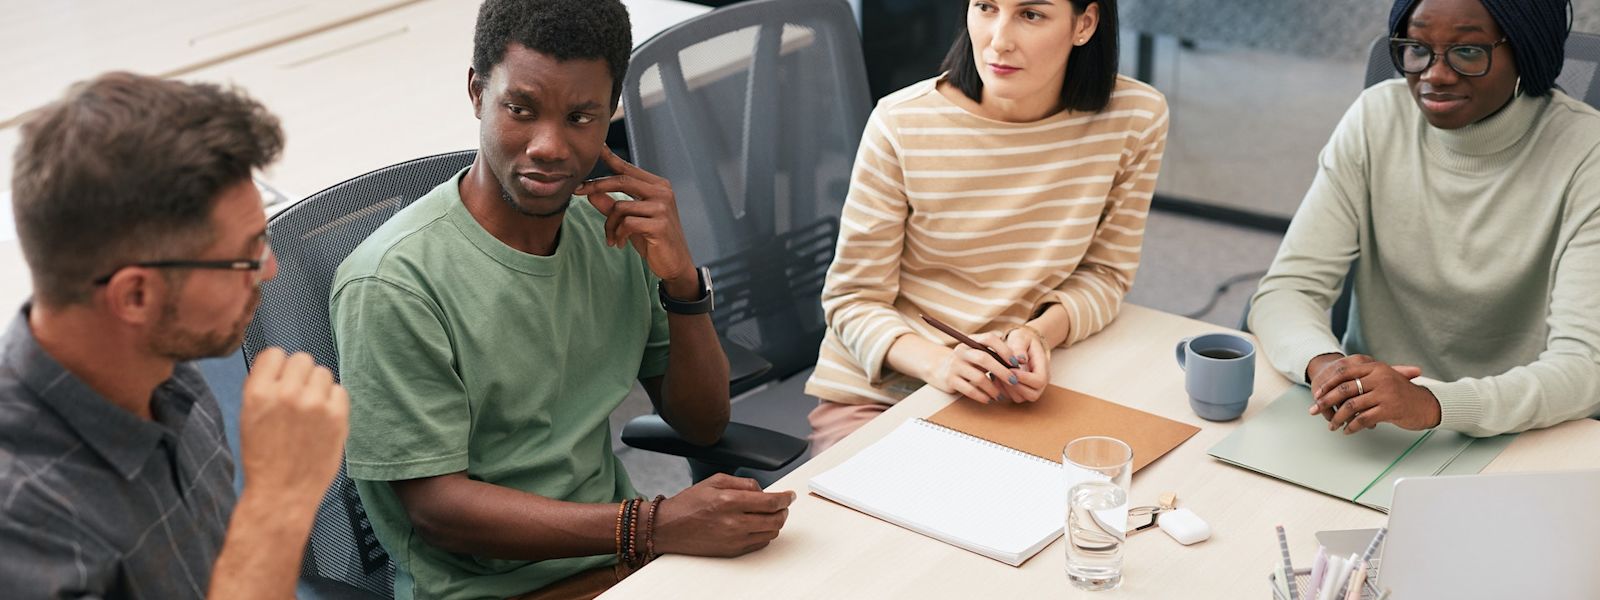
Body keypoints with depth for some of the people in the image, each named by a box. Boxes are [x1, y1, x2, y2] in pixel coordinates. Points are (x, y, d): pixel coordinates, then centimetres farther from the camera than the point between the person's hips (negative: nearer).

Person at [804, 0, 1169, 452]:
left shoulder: (1136, 119, -8)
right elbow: (854, 300, -7)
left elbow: (1104, 274, 4)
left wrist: (1040, 333, -18)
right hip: (877, 394, -2)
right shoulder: (901, 124, -13)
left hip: (1021, 394, 2)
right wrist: (936, 362, -27)